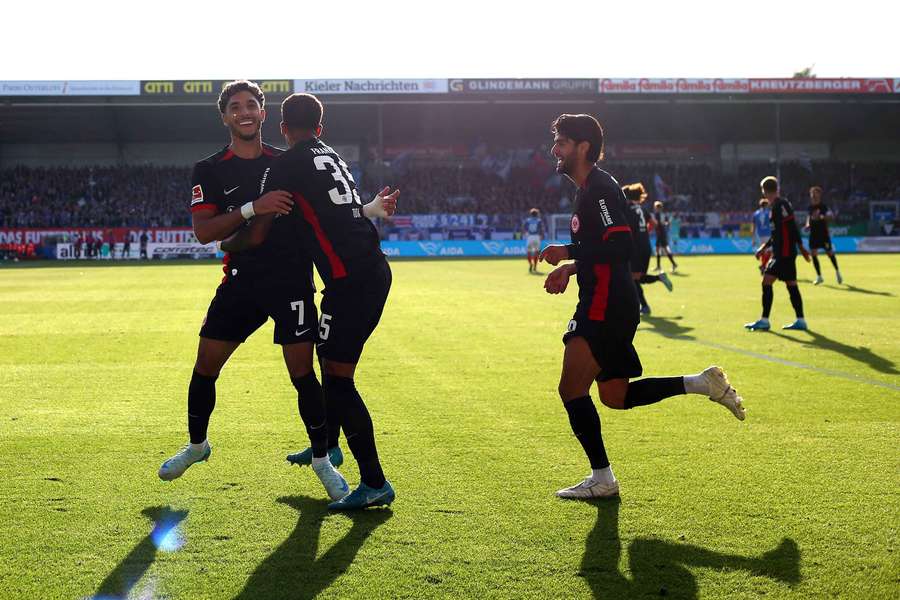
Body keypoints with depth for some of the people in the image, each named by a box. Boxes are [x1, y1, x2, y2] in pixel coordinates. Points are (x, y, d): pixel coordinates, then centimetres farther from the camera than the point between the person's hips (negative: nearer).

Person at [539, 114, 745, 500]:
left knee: (572, 389, -7)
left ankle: (601, 478, 0)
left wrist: (569, 254, -20)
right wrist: (570, 268, 14)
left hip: (605, 309, -11)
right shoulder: (588, 190, 19)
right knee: (615, 396, 15)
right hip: (607, 307, 11)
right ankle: (703, 383, 15)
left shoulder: (600, 189, -13)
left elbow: (621, 247, -24)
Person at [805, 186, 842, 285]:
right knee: (813, 254, -2)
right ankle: (819, 277, 8)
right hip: (813, 233, 5)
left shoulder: (823, 206, -10)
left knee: (830, 253, 3)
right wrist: (808, 224, 4)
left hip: (823, 233, -5)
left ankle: (837, 272, 27)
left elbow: (829, 215, -24)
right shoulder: (810, 207, 7)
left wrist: (821, 217, -42)